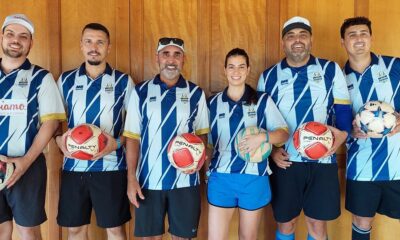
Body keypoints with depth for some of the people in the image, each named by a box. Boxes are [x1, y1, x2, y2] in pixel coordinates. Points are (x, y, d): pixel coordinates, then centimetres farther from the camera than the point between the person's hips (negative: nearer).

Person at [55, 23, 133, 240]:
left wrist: (118, 142, -14)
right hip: (74, 166, 2)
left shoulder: (123, 81, 1)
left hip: (110, 167, -2)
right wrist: (59, 140, -7)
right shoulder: (66, 80, 7)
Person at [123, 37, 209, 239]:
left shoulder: (196, 93, 3)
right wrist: (131, 178, -5)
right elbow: (133, 137, 1)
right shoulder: (141, 92, 2)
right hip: (149, 181, 0)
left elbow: (203, 133, 8)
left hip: (185, 181, 1)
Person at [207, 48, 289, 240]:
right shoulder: (214, 102, 6)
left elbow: (284, 133, -1)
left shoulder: (263, 100, 2)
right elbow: (207, 140, 9)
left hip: (254, 178, 0)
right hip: (221, 178, 1)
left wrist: (262, 136, -21)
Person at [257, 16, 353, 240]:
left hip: (322, 160, 0)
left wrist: (343, 133, -16)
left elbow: (343, 108, 4)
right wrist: (271, 150, -5)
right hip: (285, 161, 0)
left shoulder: (331, 70, 6)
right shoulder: (268, 77, 6)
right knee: (285, 222, 12)